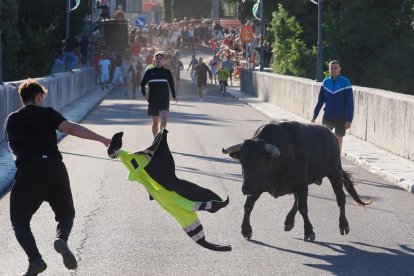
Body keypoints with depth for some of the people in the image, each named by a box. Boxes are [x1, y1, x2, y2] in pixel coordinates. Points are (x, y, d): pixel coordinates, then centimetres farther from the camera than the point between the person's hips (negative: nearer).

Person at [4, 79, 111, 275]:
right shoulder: (47, 113, 13)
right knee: (66, 213, 20)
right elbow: (71, 128, -4)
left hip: (27, 171, 0)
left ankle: (35, 259, -12)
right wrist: (103, 140, -7)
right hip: (54, 167, 0)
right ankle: (62, 239, -14)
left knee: (20, 222, 13)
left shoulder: (11, 120, 22)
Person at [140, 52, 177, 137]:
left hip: (164, 99, 0)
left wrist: (174, 96, 11)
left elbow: (171, 85, 18)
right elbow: (142, 84, 9)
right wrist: (144, 94, -7)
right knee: (155, 122, 4)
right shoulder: (149, 72, 6)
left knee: (164, 118, -21)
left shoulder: (167, 72, 8)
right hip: (153, 100, 0)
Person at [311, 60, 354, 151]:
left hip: (341, 118, -3)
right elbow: (320, 101, 11)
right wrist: (314, 116, 8)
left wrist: (349, 120, -13)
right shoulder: (326, 82, 4)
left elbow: (350, 103, -8)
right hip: (327, 116, 3)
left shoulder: (345, 83, -7)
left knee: (338, 140, 5)